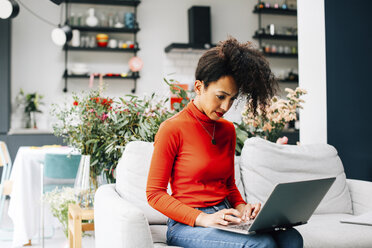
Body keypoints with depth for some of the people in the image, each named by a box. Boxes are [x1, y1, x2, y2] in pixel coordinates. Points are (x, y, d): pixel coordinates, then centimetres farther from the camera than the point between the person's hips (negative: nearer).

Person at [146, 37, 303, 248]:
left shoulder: (228, 130, 13)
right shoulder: (173, 129, -8)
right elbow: (155, 193, -8)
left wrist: (240, 207, 0)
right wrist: (202, 218, -19)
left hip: (225, 221, 6)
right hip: (187, 224, -6)